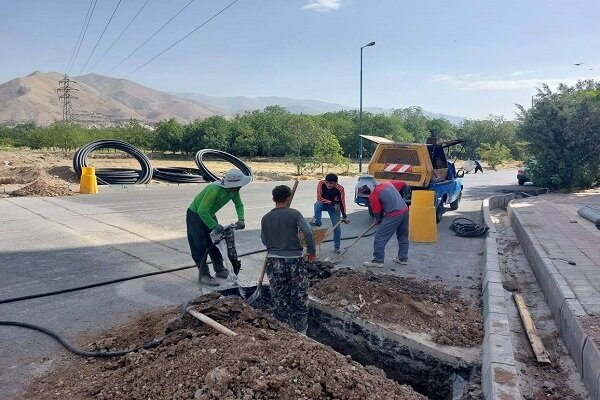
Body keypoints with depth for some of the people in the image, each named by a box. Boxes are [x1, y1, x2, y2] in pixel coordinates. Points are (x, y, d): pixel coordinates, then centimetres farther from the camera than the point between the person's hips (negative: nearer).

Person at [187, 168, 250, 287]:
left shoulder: (234, 190, -14)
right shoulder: (214, 190, -38)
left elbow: (239, 204, 1)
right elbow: (202, 211, -37)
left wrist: (241, 219, -15)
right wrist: (215, 226, -34)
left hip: (209, 214, 8)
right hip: (195, 214, -8)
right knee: (200, 246, -6)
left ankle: (219, 269, 22)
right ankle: (203, 274, 2)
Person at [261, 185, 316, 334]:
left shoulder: (265, 218, 1)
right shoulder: (294, 214, -8)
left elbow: (264, 241, 8)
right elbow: (308, 233, -16)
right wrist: (311, 252, -4)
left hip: (274, 261, 3)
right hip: (295, 260, -2)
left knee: (280, 298, 13)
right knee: (299, 298, 11)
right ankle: (300, 332, 20)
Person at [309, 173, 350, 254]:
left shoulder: (340, 189, -24)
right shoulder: (321, 183, -24)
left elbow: (342, 202, -16)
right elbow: (319, 198, -20)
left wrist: (344, 216, -17)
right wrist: (332, 203, -24)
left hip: (334, 207, 0)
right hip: (323, 204, 0)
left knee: (337, 227, -1)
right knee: (317, 205, -36)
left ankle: (336, 247, 15)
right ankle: (317, 222, -19)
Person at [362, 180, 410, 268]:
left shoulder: (373, 195, -5)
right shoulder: (388, 184, 15)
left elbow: (377, 211, 1)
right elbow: (403, 184, 25)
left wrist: (378, 220, 20)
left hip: (393, 215, -8)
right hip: (405, 211, 8)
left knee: (380, 237, 0)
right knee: (403, 237, 20)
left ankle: (378, 261, 4)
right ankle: (403, 259, 31)